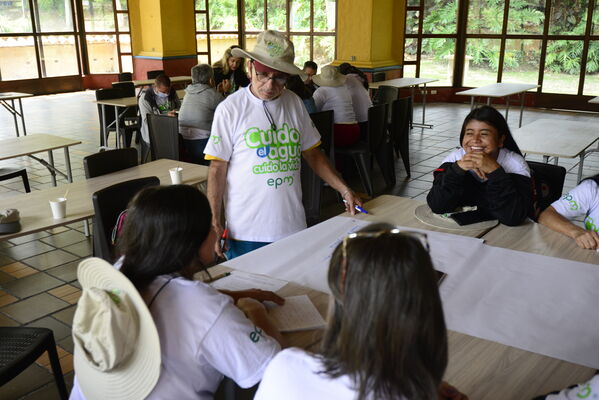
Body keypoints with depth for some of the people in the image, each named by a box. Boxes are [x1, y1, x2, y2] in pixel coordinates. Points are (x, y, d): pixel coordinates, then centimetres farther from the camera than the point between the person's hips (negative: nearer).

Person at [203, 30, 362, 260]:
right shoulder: (230, 109, -7)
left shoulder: (294, 104, 5)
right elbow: (217, 168, -5)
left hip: (292, 225, 4)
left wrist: (344, 190, 7)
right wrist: (214, 223, -9)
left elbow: (312, 154, 14)